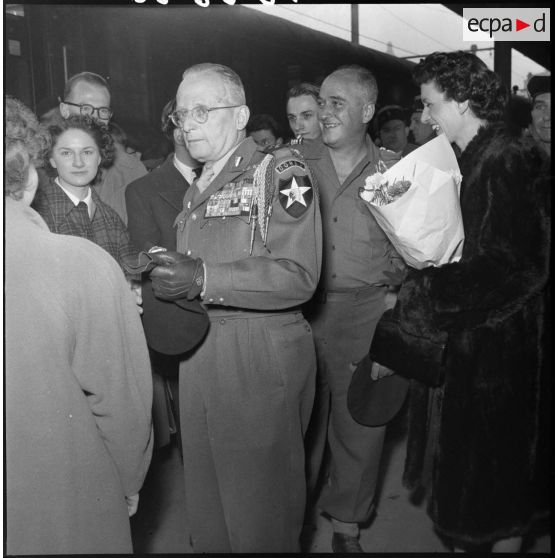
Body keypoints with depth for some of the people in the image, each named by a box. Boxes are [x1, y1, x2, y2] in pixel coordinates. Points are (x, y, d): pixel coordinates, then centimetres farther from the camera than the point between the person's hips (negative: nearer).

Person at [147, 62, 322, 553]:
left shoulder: (282, 173, -7)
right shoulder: (197, 190, 17)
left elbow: (298, 276, -18)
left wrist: (204, 279, -24)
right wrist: (170, 279, 5)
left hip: (260, 359, -7)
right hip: (198, 353, 7)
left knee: (260, 498, 5)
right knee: (205, 492, 17)